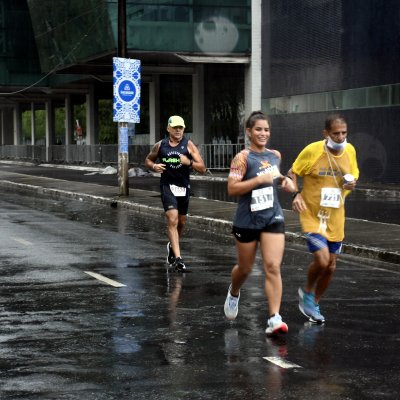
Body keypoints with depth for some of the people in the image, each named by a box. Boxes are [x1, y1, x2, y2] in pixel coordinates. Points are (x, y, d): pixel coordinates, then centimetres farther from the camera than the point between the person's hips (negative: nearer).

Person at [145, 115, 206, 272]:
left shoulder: (188, 145, -3)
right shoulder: (160, 145, 0)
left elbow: (202, 168, -7)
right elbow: (148, 160, 17)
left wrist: (189, 162, -25)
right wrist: (154, 166, -5)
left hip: (184, 187, 2)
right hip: (167, 186, -2)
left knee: (182, 221, 15)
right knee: (172, 220, -15)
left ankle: (172, 246, 44)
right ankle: (177, 258, -18)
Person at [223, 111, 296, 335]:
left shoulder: (275, 155, 7)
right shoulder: (243, 158, -11)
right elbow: (232, 189, -20)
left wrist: (285, 181, 6)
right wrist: (259, 179, -26)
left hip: (273, 218, 3)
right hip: (247, 221, -3)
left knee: (273, 267, -11)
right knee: (245, 268, 14)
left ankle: (274, 318, -13)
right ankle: (234, 294, 48)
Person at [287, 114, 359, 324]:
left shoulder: (350, 151, -2)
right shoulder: (312, 150, -15)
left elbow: (354, 175, 14)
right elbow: (292, 172, -3)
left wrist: (351, 183, -9)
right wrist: (296, 194, -19)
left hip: (335, 218, 5)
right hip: (313, 215, -5)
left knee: (331, 266, 9)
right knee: (322, 259, -19)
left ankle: (314, 304, 31)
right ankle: (307, 291, 12)